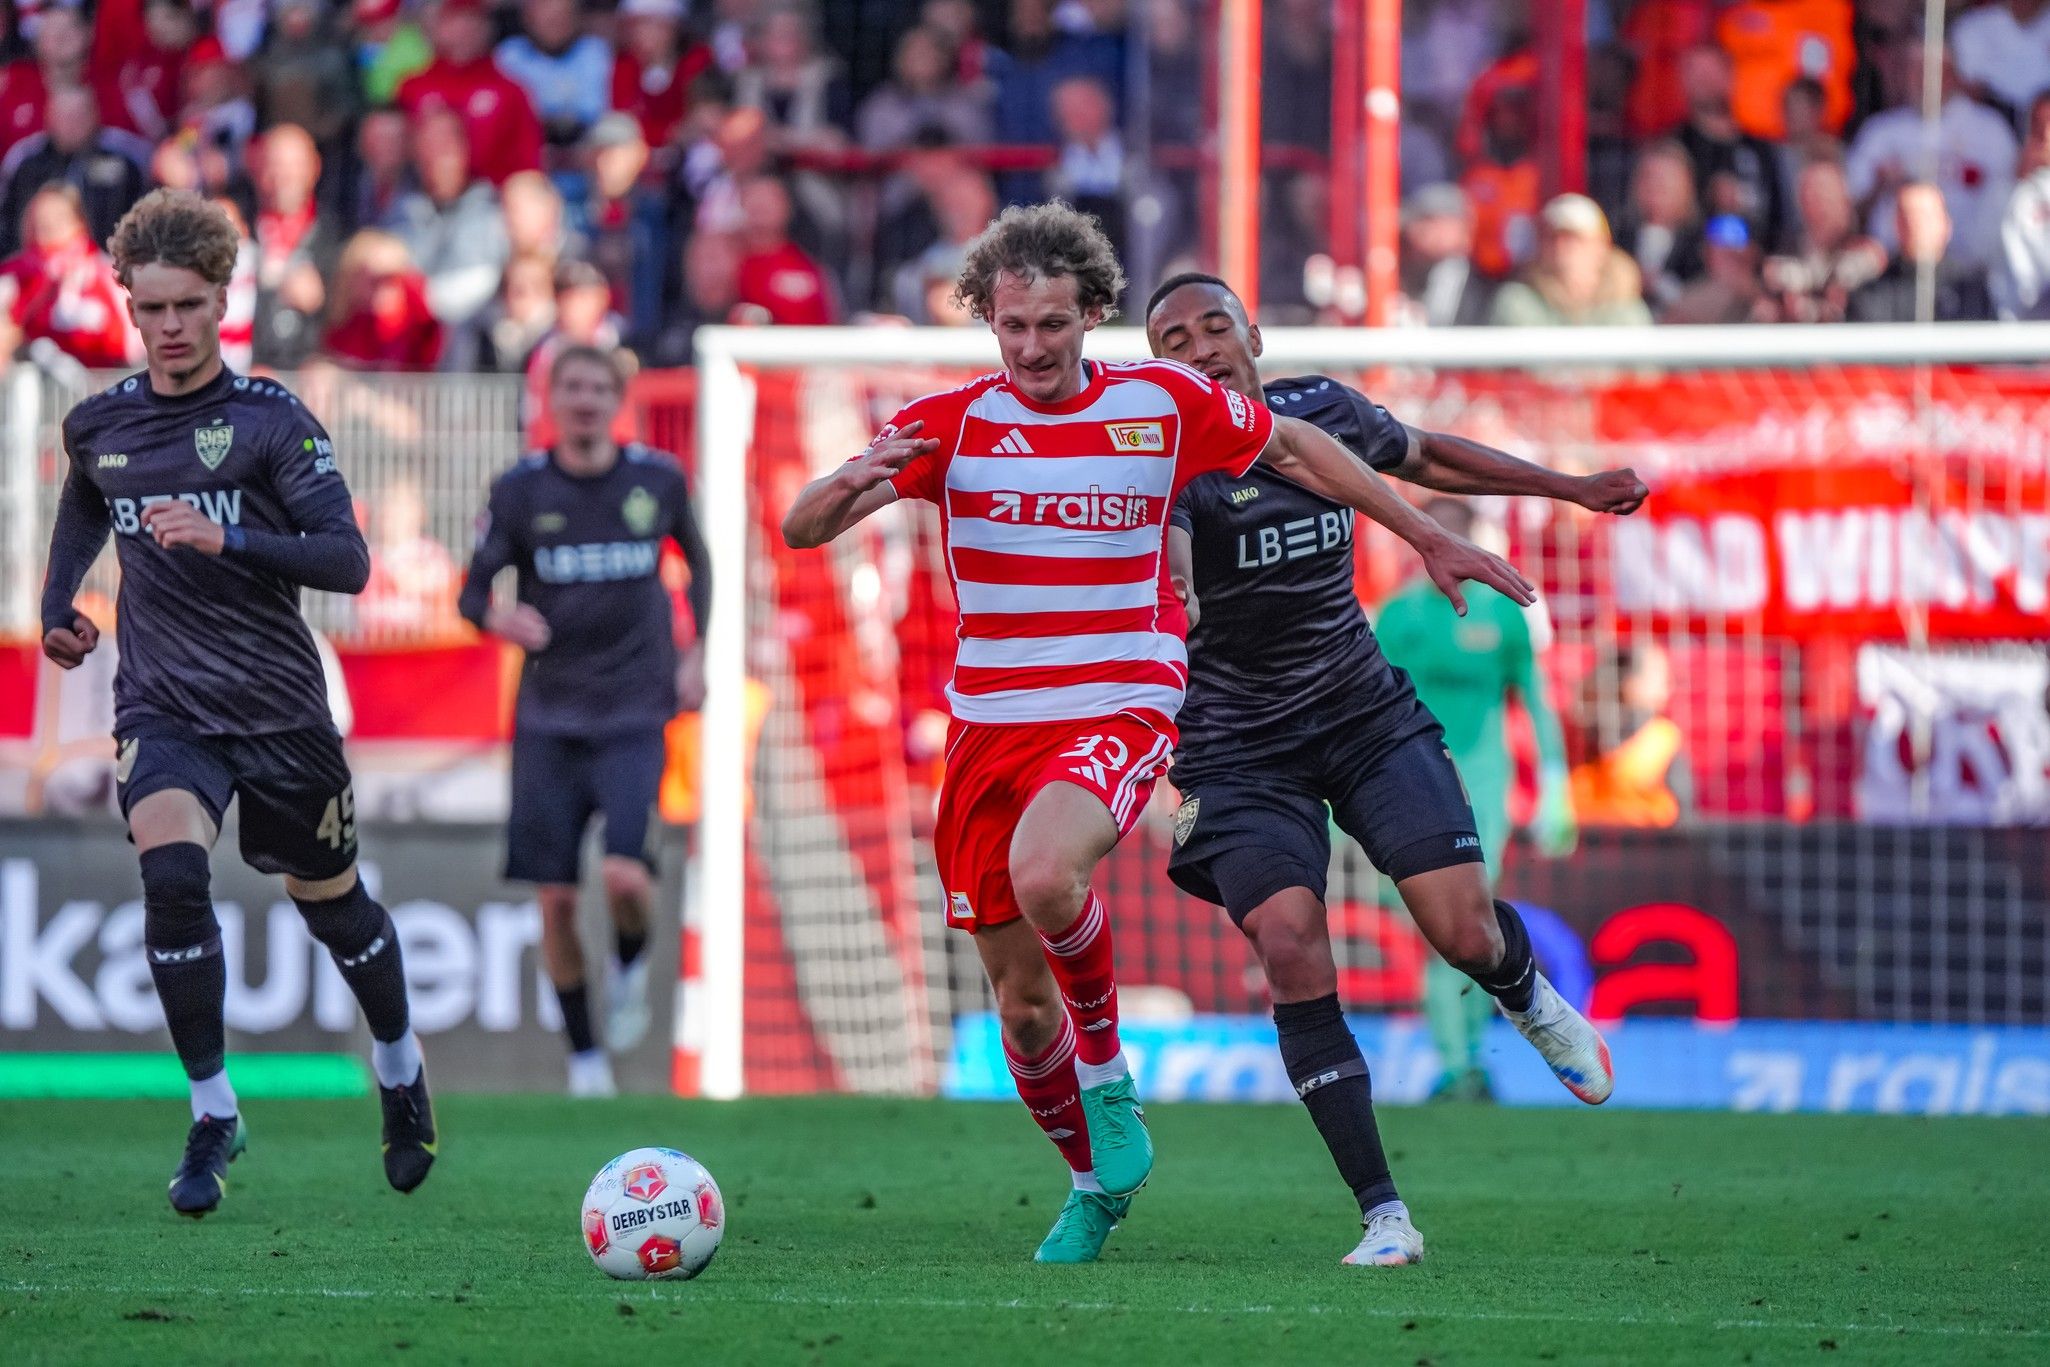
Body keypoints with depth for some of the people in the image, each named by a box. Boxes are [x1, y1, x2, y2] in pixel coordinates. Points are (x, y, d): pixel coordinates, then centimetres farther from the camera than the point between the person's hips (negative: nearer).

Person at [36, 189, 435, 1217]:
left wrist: (228, 540, -31)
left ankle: (399, 1067, 43)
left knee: (329, 900, 13)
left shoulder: (270, 420, -10)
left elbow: (347, 560, -18)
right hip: (162, 706, 2)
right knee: (172, 872, -24)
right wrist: (57, 604, 14)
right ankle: (213, 1114, -14)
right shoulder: (97, 426, 3)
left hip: (279, 706, -2)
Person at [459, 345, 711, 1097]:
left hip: (633, 715, -1)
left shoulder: (659, 479, 2)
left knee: (624, 876, -20)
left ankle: (631, 964, 15)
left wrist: (694, 653, 10)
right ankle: (584, 1056, 14)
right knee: (556, 897, -2)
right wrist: (498, 618, -22)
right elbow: (473, 590, 1)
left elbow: (696, 558, 20)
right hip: (548, 717, 1)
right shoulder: (519, 490, -1)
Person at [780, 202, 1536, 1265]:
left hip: (1120, 714, -3)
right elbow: (802, 529, -6)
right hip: (990, 728, 3)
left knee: (1042, 874, -34)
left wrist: (1427, 539, 20)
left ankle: (1107, 1078, -8)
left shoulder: (1167, 404, -1)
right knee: (1021, 995, 6)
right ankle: (1097, 1181, 31)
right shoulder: (951, 423, -1)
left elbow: (1295, 445, 17)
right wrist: (853, 482, -30)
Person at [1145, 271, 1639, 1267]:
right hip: (1243, 753, -3)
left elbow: (1428, 458, 20)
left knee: (1464, 932, -10)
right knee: (1291, 949, -20)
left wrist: (1577, 491, 27)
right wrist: (1166, 595, -53)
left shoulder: (1323, 409, 2)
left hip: (1368, 717, 3)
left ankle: (1528, 998, 31)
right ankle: (1382, 1215, -14)